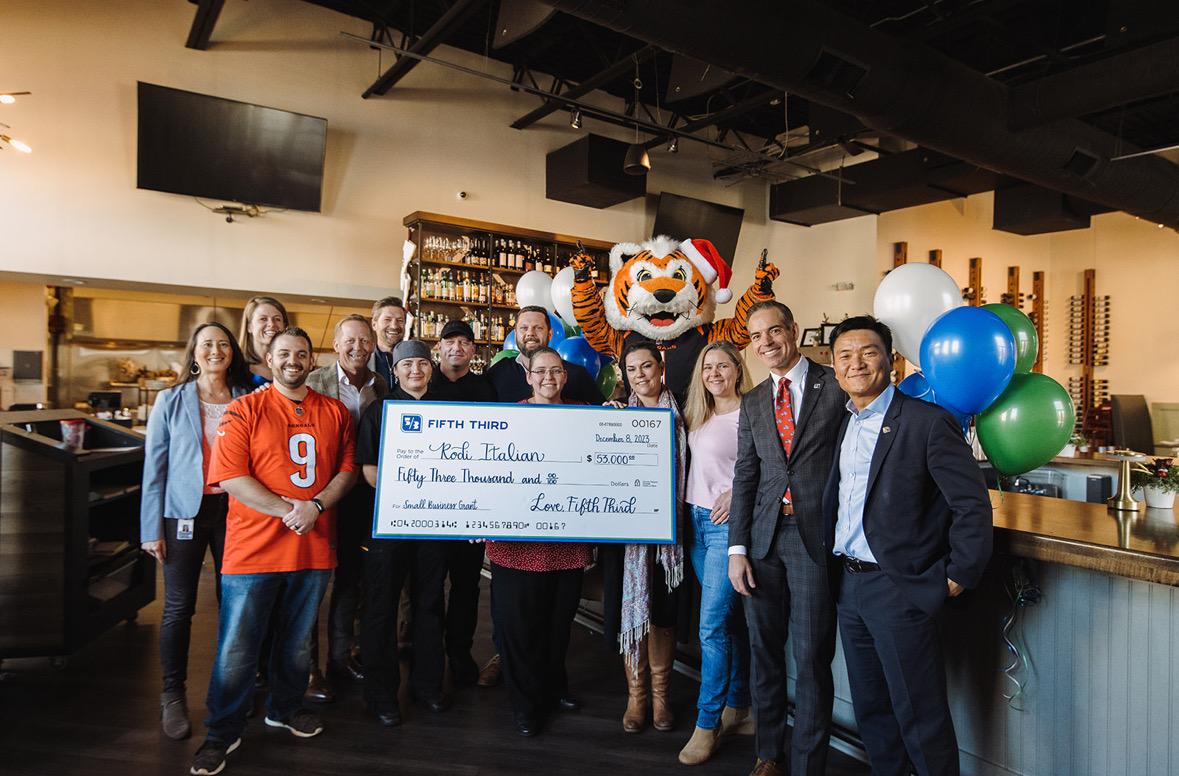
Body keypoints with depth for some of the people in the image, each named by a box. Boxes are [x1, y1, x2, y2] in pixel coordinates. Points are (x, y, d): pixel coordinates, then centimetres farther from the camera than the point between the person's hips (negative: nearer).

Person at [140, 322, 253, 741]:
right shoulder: (170, 401, 1)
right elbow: (155, 467, 1)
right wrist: (151, 529, -3)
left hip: (233, 510, 1)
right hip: (185, 513, -1)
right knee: (179, 608, 4)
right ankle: (172, 694, 21)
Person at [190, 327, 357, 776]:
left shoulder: (335, 413, 5)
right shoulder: (244, 410, -4)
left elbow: (347, 468, 4)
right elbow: (230, 476, -11)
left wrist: (316, 506, -14)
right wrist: (288, 510, -18)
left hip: (313, 548, 3)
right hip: (253, 549, -3)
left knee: (297, 641, 19)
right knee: (237, 649, 5)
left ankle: (286, 709, 41)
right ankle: (223, 733, 25)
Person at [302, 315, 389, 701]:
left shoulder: (381, 386, 2)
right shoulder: (315, 381, -10)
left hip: (361, 493, 4)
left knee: (350, 576, 17)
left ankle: (341, 655, 35)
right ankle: (308, 666, 21)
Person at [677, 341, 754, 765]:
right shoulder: (698, 416, 12)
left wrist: (735, 493, -23)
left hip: (727, 523, -7)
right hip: (697, 521, 7)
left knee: (712, 625, -7)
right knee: (730, 619, 17)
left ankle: (707, 723, 5)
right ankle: (737, 704, 30)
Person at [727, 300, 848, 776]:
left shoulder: (835, 386, -2)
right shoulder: (752, 402, 11)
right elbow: (745, 477, 9)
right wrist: (737, 548, 3)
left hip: (817, 535, -4)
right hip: (764, 536, 5)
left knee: (812, 657, 2)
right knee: (764, 651, 14)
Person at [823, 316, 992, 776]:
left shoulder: (927, 422, -13)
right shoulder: (841, 424, 8)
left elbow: (973, 504, -12)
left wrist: (958, 577, -10)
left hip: (900, 589, -7)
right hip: (849, 583, 7)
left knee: (919, 717, 5)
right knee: (870, 708, 19)